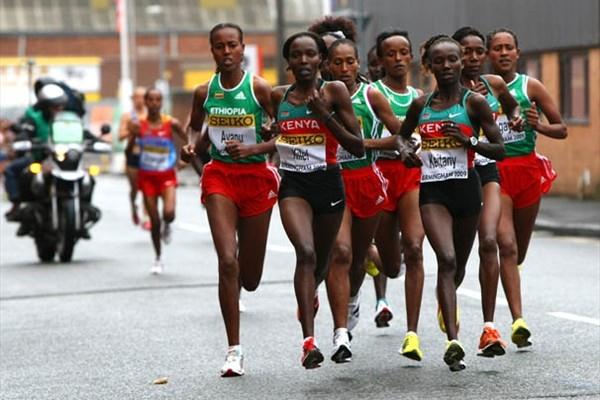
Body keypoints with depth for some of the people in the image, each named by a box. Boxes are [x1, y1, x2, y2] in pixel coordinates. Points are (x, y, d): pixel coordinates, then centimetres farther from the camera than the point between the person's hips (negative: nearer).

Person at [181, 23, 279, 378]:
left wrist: (252, 148, -20)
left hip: (256, 177, -1)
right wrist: (194, 149, -1)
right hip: (219, 176, 1)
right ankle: (234, 350, -11)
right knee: (227, 261, -16)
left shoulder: (259, 88, -7)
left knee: (250, 279, 7)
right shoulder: (204, 92, 3)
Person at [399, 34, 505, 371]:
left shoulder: (475, 101, -1)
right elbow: (402, 135, 27)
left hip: (466, 187, -1)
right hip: (432, 190, 1)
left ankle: (447, 305, 48)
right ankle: (453, 341, -24)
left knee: (458, 264, 14)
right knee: (446, 259, -17)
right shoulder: (421, 105, 8)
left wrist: (469, 141, -18)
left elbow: (500, 150, -3)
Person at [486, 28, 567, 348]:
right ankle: (518, 321, -21)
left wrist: (538, 125, -11)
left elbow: (561, 130, 8)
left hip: (527, 169, 2)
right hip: (493, 170, -2)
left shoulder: (531, 87, 5)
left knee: (519, 249, 13)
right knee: (506, 245, -16)